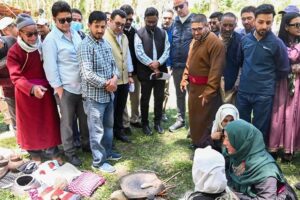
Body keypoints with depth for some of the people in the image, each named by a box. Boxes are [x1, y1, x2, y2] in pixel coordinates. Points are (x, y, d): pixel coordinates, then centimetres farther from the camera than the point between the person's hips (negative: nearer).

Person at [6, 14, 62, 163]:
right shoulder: (14, 52, -11)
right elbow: (16, 77, -18)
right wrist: (32, 88, -35)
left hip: (45, 89, 3)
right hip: (26, 92, -3)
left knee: (49, 121, 10)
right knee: (30, 124, 12)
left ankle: (52, 151, 26)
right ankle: (35, 153, 30)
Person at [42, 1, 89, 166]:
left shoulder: (75, 33, 10)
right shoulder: (51, 39, -9)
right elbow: (50, 66, -11)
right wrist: (58, 88, -12)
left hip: (82, 85, 6)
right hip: (65, 88, -6)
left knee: (84, 117, 17)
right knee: (67, 121, 7)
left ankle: (86, 143, 36)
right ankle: (69, 152, 22)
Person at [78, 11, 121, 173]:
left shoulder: (106, 43, 9)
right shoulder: (85, 45, -16)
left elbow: (113, 64, 12)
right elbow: (87, 74, -23)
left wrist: (115, 78, -9)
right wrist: (106, 84, -15)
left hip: (109, 93, 8)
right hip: (94, 95, -8)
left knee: (108, 125, 20)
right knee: (97, 129, 3)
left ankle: (107, 152, 37)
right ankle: (98, 161, 17)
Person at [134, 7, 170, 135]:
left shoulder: (163, 33, 7)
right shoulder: (139, 34, -3)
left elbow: (167, 51, 1)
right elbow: (139, 53, -11)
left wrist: (158, 63, -16)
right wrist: (151, 65, -16)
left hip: (160, 70, 3)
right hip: (145, 71, -3)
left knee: (159, 97, 10)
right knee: (145, 98, 7)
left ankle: (157, 122, 25)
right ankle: (145, 123, 21)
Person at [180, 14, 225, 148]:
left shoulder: (215, 43, -19)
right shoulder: (195, 40, 9)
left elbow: (216, 70, -22)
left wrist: (208, 92, -22)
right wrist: (185, 78, 10)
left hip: (206, 87, -8)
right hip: (193, 86, 8)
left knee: (204, 119, 2)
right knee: (194, 116, 19)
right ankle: (196, 142, 36)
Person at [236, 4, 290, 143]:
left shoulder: (277, 43, -9)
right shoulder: (245, 39, 2)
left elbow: (283, 70, 0)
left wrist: (267, 80, 7)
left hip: (264, 94, -4)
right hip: (243, 91, 4)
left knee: (260, 130, 9)